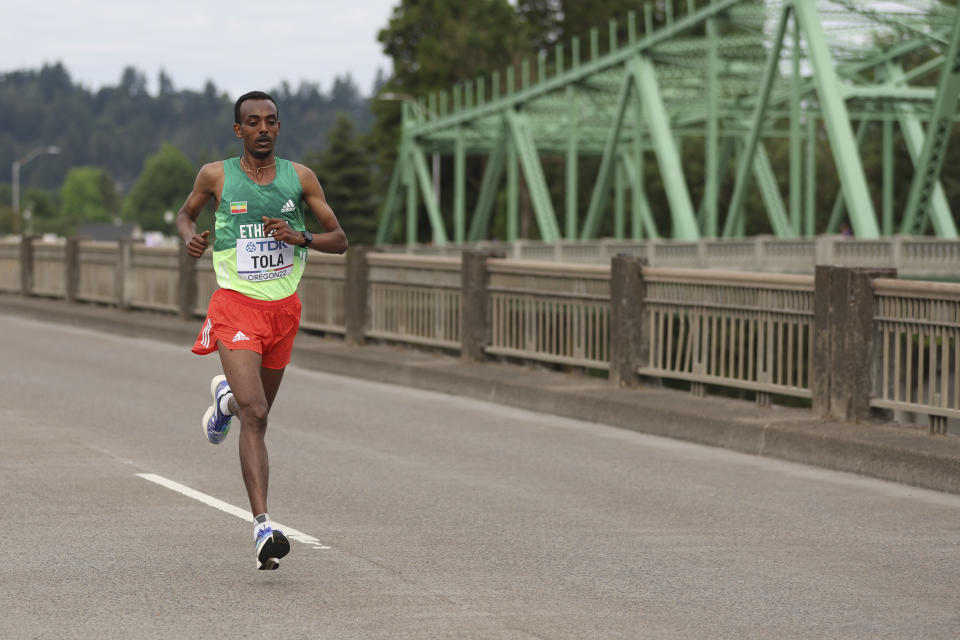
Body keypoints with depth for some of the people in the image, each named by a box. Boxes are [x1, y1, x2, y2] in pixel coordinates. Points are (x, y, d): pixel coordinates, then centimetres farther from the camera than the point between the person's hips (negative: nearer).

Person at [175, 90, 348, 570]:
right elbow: (186, 213, 18)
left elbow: (339, 240, 5)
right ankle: (262, 527, -26)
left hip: (283, 308, 4)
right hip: (236, 305, -4)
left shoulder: (300, 178, 2)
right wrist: (190, 238, -5)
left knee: (258, 412, 19)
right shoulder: (216, 176, -1)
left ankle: (226, 397, 57)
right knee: (254, 414, -20)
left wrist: (300, 237, -14)